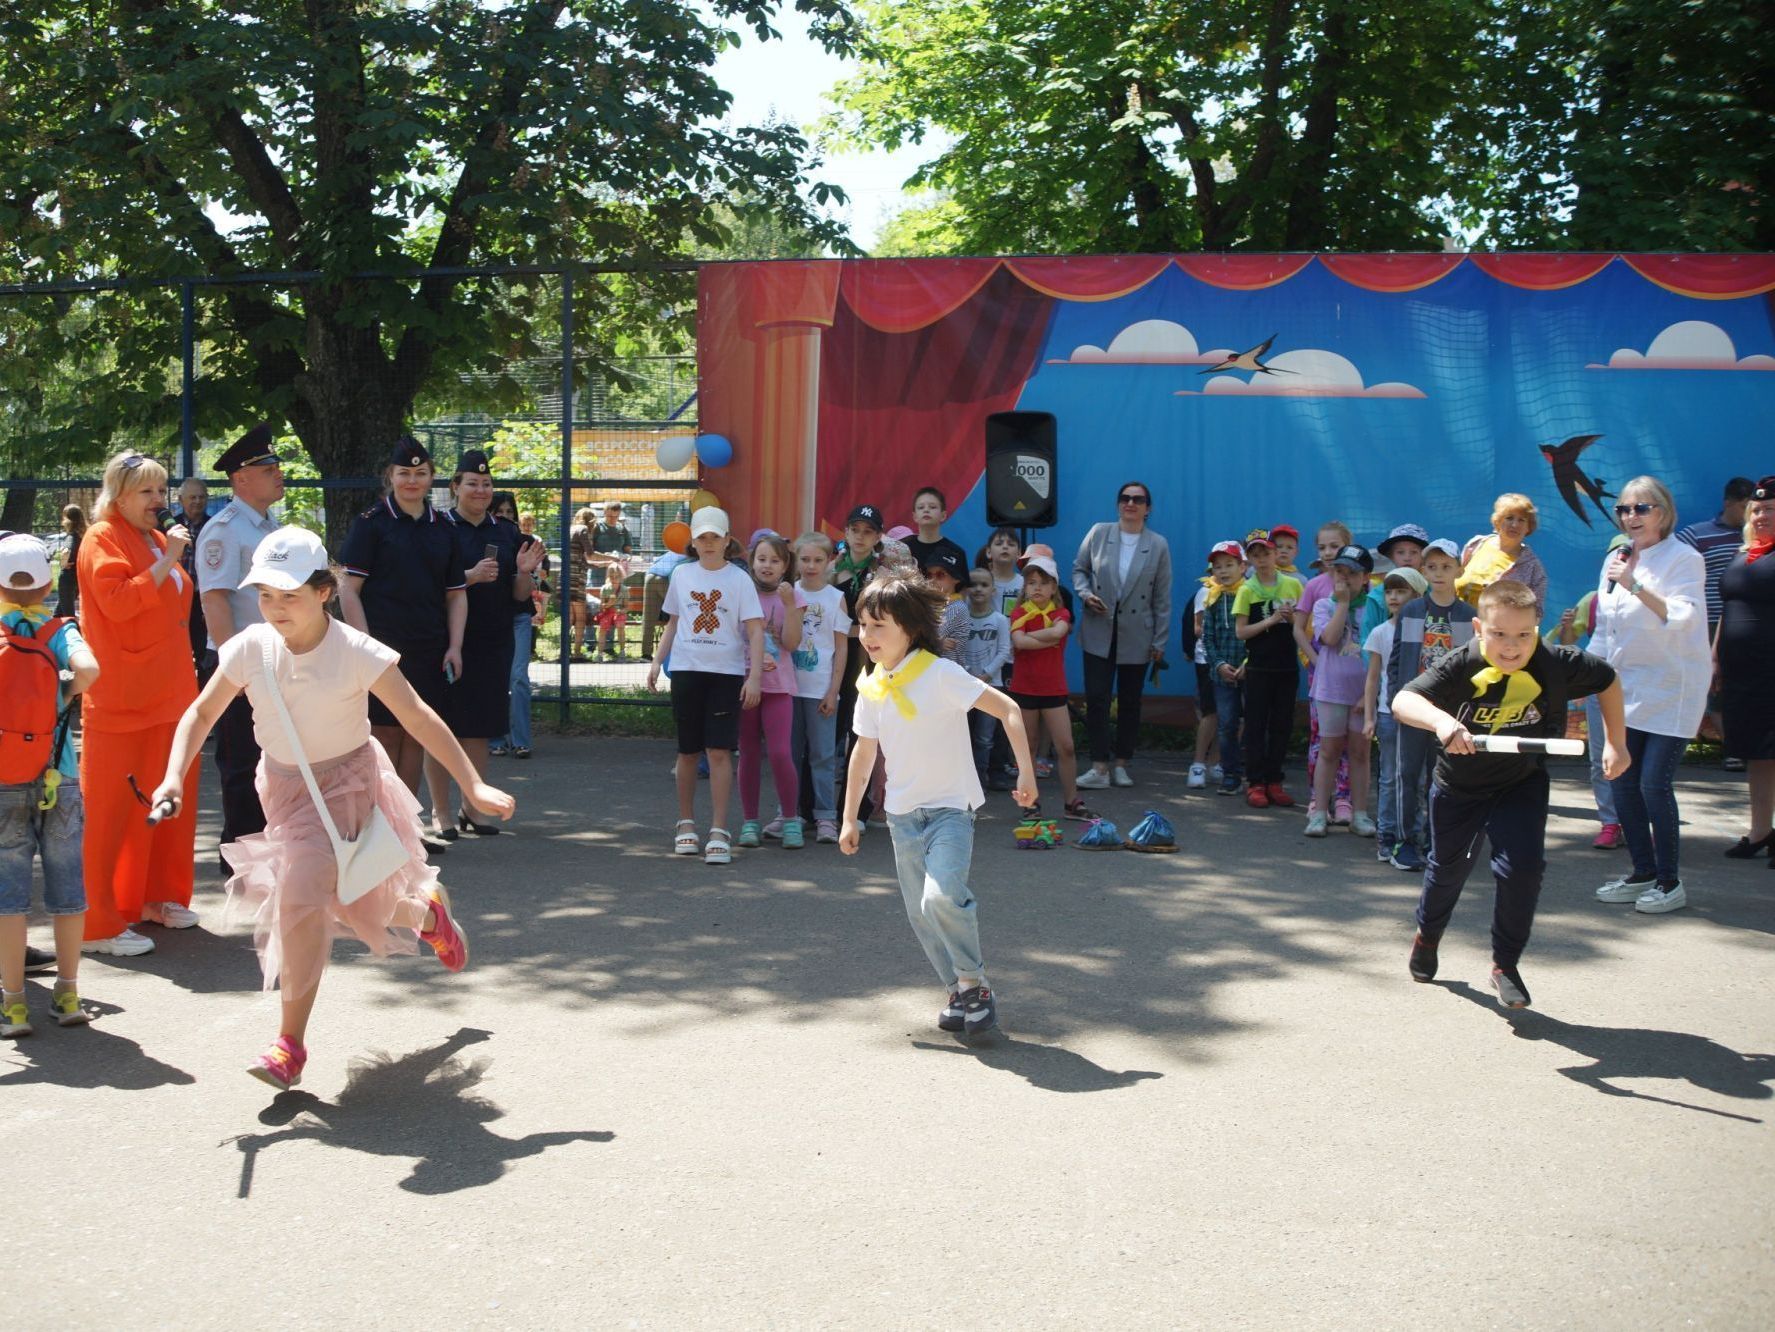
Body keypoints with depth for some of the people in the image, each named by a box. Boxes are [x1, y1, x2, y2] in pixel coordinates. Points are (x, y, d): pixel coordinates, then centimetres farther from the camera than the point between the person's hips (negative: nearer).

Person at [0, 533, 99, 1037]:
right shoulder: (58, 631, -4)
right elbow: (89, 669, -23)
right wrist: (68, 693, -4)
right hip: (58, 781, 0)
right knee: (67, 883, 10)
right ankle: (67, 993, 17)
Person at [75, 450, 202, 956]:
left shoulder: (157, 539, 17)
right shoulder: (103, 539, -7)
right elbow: (117, 601, -22)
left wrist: (184, 672, 24)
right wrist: (166, 562, -22)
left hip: (167, 694, 8)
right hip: (121, 701, -8)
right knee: (111, 809, -5)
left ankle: (157, 896, 24)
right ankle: (100, 924, 0)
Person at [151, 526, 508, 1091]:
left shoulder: (355, 652, -21)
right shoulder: (250, 649, -11)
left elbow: (419, 719, -19)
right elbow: (202, 712, 1)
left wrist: (473, 785, -23)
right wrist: (175, 776, -14)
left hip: (345, 782, -5)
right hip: (281, 784, 5)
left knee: (300, 897, -19)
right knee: (351, 897, 13)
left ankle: (290, 1044, -7)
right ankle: (425, 911, 48)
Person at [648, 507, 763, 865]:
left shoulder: (739, 579, -2)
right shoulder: (682, 574, 8)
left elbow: (755, 631, -6)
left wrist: (755, 676, -14)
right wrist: (657, 661, 10)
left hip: (726, 672, -3)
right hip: (686, 670, 3)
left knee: (719, 751, -9)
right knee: (688, 751, 9)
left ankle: (719, 832, -6)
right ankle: (686, 824, 22)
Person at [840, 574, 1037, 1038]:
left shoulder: (940, 674, -15)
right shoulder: (871, 689, 3)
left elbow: (1008, 709, -14)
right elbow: (863, 753, 14)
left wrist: (1025, 772, -19)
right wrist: (850, 818, 16)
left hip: (950, 808, -6)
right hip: (902, 814, 6)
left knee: (942, 896, -24)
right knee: (920, 912, 7)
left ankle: (974, 983, -5)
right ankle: (958, 992, 23)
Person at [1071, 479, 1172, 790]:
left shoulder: (1158, 545, 1)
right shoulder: (1098, 534, 2)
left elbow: (1162, 597, 2)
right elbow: (1079, 569, 11)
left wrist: (1160, 641, 0)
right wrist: (1085, 594, -10)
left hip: (1137, 636, 0)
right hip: (1099, 633, 0)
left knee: (1130, 701, 8)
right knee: (1096, 698, -6)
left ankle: (1121, 764, 19)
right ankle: (1100, 767, -3)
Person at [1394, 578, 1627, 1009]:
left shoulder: (1558, 665, -23)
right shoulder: (1460, 667, -30)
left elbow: (1609, 681, -3)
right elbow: (1403, 701, -43)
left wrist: (1616, 743, 1)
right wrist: (1440, 720, -63)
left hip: (1522, 784, 0)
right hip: (1459, 784, 0)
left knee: (1523, 866, -18)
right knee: (1447, 867, 19)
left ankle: (1505, 964, 3)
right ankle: (1427, 935, 50)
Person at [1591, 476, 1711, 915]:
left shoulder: (1684, 559, -9)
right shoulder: (1615, 560, 10)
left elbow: (1683, 618, -23)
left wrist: (1636, 586, -31)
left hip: (1673, 689, -7)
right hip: (1627, 688, 7)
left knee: (1654, 783, -10)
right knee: (1623, 782, 6)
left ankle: (1670, 881, 3)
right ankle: (1642, 873, 19)